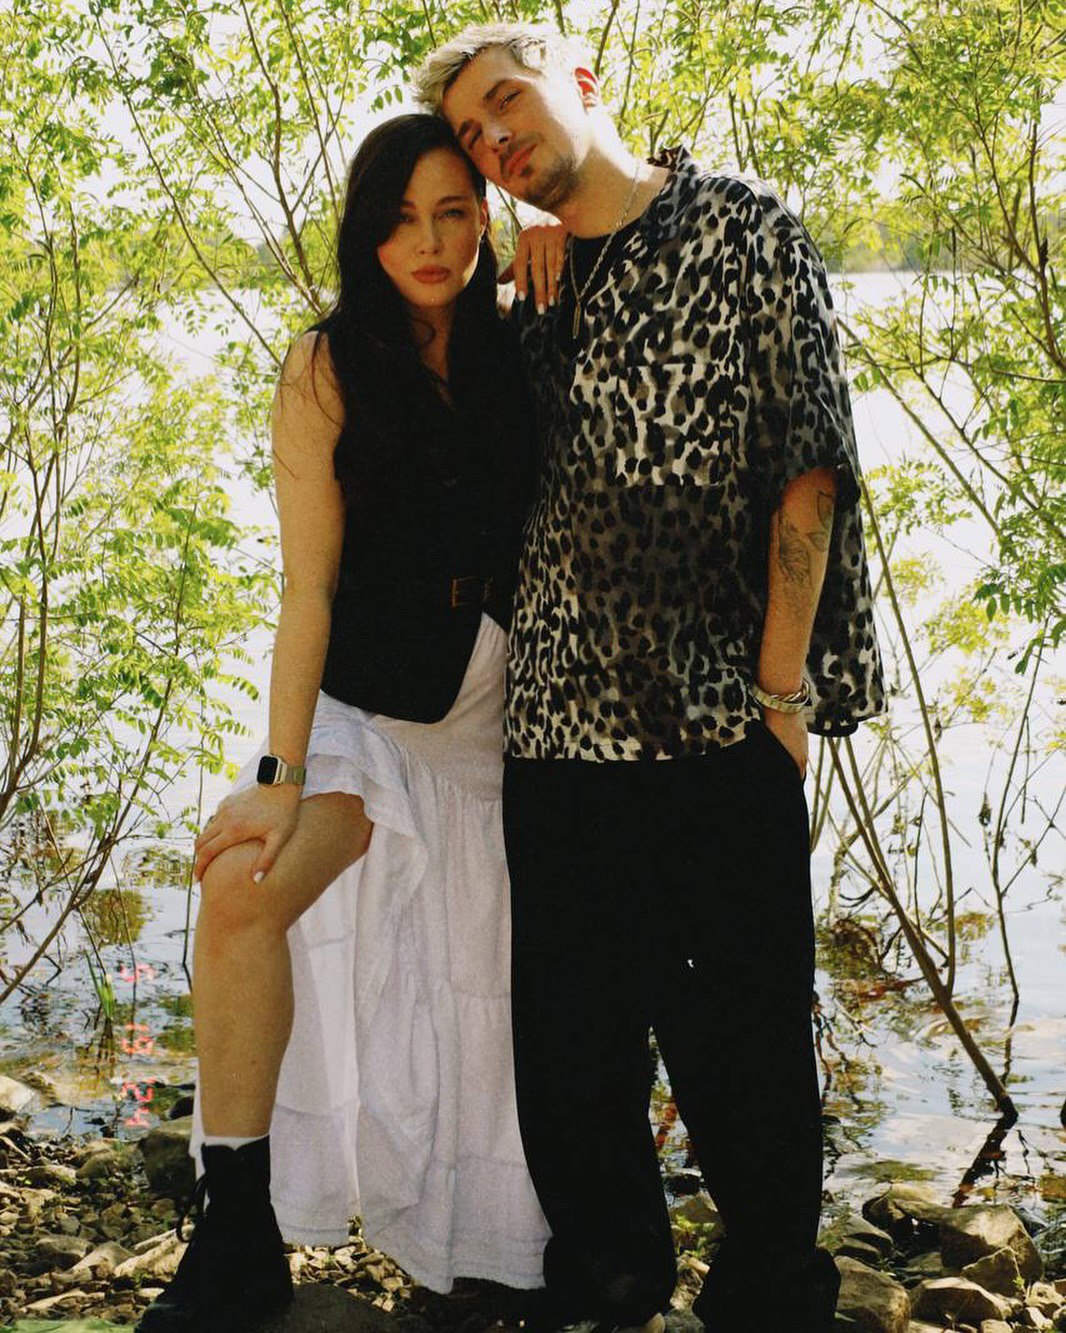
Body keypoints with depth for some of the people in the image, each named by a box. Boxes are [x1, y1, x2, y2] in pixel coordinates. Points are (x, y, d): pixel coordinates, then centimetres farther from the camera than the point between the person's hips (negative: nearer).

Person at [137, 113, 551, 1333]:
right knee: (242, 889, -24)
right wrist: (279, 775, -17)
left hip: (503, 704, 2)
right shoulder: (329, 371, -5)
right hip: (364, 705, -2)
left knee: (495, 979, 2)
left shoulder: (520, 355, 3)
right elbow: (307, 585, -10)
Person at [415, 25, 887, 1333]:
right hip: (557, 723, 5)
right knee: (570, 1042, 9)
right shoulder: (525, 304, 17)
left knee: (743, 1033, 3)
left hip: (718, 728, -4)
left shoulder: (745, 231, 2)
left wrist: (780, 692, -11)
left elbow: (809, 468, -5)